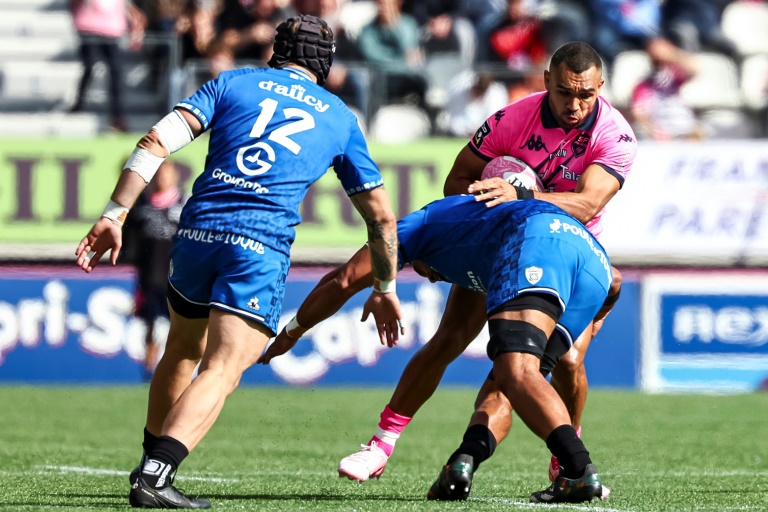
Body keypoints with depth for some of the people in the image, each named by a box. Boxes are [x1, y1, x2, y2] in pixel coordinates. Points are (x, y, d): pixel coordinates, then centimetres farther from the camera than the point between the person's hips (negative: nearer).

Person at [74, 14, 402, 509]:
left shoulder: (233, 83, 16)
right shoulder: (340, 118, 18)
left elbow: (157, 142, 2)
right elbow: (381, 216, 22)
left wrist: (114, 215, 0)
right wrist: (385, 289, 34)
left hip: (196, 232, 3)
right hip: (262, 246, -3)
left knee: (183, 352, 25)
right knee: (221, 371, -10)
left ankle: (150, 464, 35)